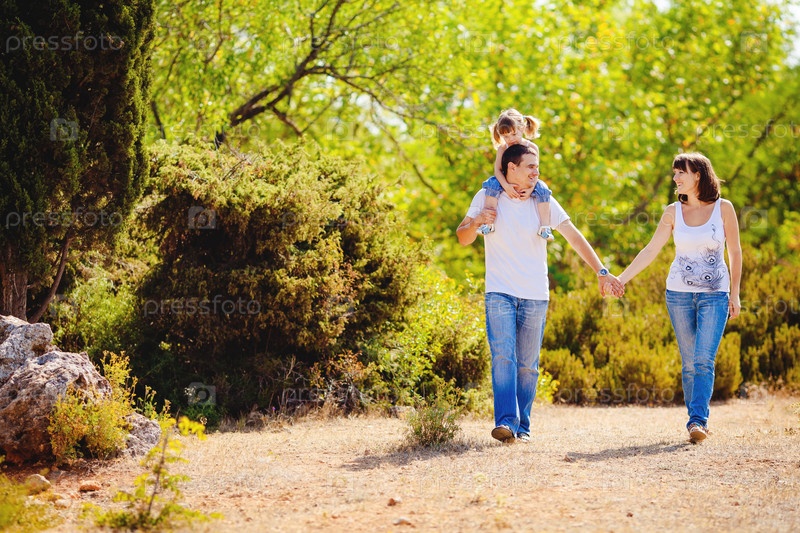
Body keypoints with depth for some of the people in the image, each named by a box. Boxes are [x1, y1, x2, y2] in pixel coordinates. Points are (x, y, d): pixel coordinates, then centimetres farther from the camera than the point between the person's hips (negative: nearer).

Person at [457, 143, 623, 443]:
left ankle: (522, 426, 11)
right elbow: (463, 238, 1)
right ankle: (506, 422, -23)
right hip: (500, 293, -2)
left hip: (536, 296, 2)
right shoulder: (487, 198, 1)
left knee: (528, 364, 4)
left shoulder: (544, 202, 3)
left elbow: (575, 237, 1)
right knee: (503, 357, -16)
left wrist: (601, 272, -7)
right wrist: (476, 222, -22)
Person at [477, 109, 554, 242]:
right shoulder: (502, 149, -4)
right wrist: (506, 186, -30)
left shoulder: (531, 147, -6)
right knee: (493, 184, -30)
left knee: (542, 189, -29)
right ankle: (488, 223, -35)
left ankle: (544, 227, -29)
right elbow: (497, 170, -13)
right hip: (507, 182, 0)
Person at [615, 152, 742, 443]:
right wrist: (620, 279, 0)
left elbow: (735, 252, 4)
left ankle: (698, 420, -17)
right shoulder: (673, 212, 4)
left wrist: (735, 293, 2)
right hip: (679, 293, 3)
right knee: (689, 362, 4)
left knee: (704, 360, -14)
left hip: (715, 294, -2)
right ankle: (697, 421, 10)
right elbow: (650, 250, 5)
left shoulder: (723, 208, -2)